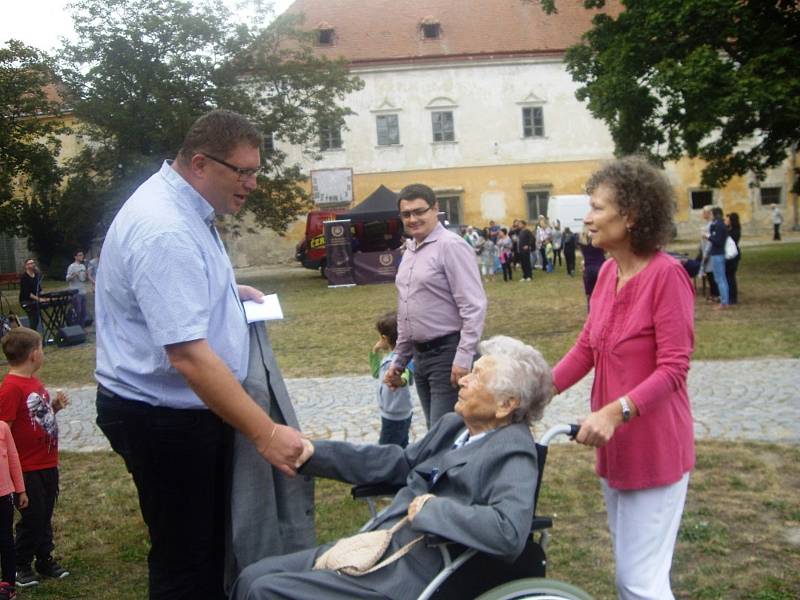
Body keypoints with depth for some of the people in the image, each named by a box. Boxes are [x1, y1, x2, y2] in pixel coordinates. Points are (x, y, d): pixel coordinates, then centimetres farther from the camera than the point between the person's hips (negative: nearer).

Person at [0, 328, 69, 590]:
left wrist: (54, 406, -1)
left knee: (45, 516, 18)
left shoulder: (34, 381, 7)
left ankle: (45, 560, 32)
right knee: (31, 518, 4)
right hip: (27, 469, -8)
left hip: (48, 464, 8)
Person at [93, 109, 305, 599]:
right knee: (184, 558, 5)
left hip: (190, 407, 10)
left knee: (211, 539, 22)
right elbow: (189, 356, -33)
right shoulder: (165, 230, -27)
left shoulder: (186, 207, 6)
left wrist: (230, 292, 8)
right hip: (163, 417, -10)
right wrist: (266, 433, -32)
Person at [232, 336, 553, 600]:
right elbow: (400, 463, 17)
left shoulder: (513, 452, -15)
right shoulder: (453, 425, 10)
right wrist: (315, 452, 10)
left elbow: (510, 533, -30)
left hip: (409, 574, -8)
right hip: (377, 546, 8)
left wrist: (433, 509, -20)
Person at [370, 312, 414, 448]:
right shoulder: (389, 357, 5)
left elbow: (405, 373, -50)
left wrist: (401, 380, -72)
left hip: (394, 416, -10)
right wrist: (374, 353, 13)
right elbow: (376, 372, 24)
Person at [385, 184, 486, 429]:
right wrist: (399, 360, 19)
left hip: (448, 353, -8)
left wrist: (464, 358, -23)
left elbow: (474, 307, -18)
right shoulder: (409, 251, 13)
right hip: (420, 355, 8)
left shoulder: (450, 246, -13)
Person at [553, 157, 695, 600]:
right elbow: (586, 347, 8)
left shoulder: (666, 274, -18)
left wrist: (615, 412, -32)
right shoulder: (608, 271, 5)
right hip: (614, 444, 8)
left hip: (654, 447, -8)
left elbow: (673, 368, -22)